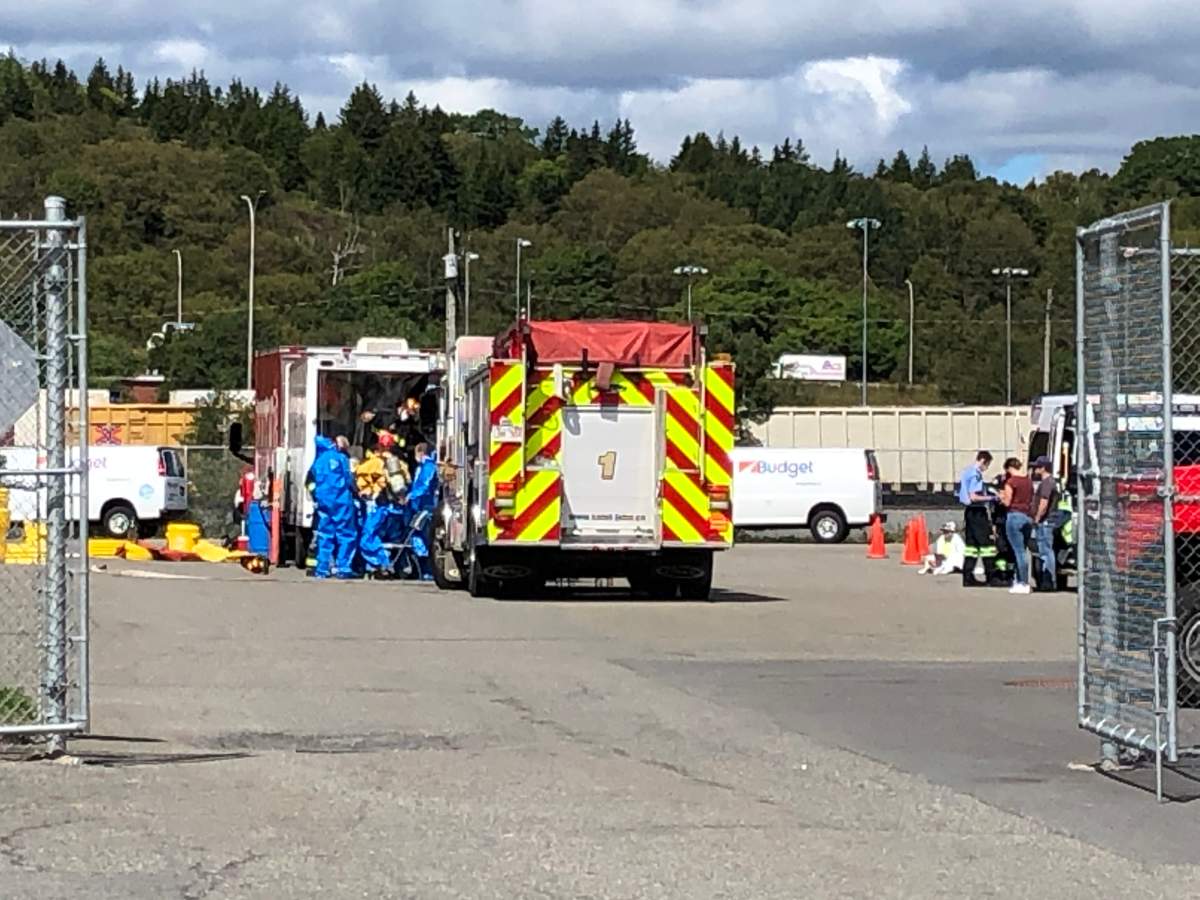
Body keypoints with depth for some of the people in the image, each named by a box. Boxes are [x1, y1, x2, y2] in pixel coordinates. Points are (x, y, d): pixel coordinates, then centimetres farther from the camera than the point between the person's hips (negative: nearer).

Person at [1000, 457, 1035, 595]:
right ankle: (1020, 580, 18)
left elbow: (1007, 502, -11)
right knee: (1023, 550, 14)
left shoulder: (1010, 482, -11)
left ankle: (1023, 583, -6)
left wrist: (1001, 497, 8)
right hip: (1028, 516, 7)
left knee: (1019, 551, -5)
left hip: (1015, 515, -7)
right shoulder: (1028, 481, 10)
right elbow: (1031, 500, 14)